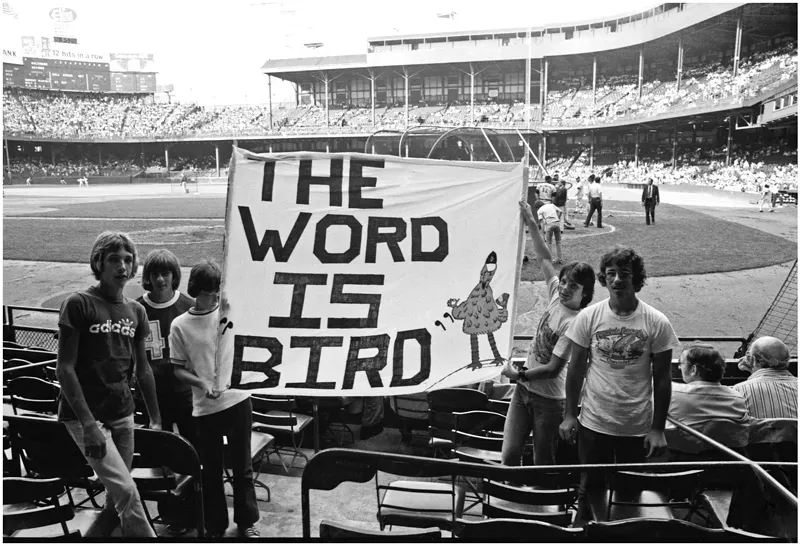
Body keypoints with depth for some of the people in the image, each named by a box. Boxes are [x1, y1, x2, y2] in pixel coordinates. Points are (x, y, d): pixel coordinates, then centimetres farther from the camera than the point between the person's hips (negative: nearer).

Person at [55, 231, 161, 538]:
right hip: (85, 416, -6)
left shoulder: (135, 311, 8)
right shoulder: (78, 304, -8)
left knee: (116, 501, 9)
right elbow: (64, 368, -11)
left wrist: (155, 419, 13)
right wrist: (88, 424, -17)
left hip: (122, 415, 6)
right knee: (126, 492, -12)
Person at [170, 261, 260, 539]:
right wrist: (202, 384, -15)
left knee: (242, 466, 11)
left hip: (237, 399, 0)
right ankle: (215, 526, 29)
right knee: (211, 470, 12)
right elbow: (179, 369, 1)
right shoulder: (180, 325, -3)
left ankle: (247, 521, 28)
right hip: (205, 407, 0)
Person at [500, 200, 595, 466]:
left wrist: (518, 374, -14)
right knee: (509, 455, 5)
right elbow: (545, 259, 10)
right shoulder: (556, 296, -2)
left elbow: (553, 368, -22)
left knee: (543, 464, 8)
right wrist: (531, 223, 9)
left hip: (549, 400, -6)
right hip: (524, 390, 6)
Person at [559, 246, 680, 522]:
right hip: (594, 424, 1)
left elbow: (662, 378, -3)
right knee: (589, 490, 14)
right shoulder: (588, 317, -6)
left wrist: (658, 429, -3)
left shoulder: (657, 322, -8)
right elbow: (576, 368, 1)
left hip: (638, 428, 0)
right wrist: (569, 415, 0)